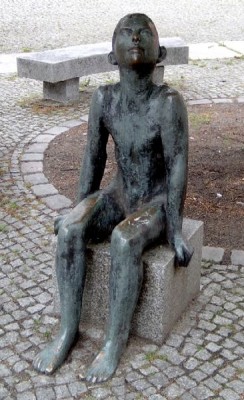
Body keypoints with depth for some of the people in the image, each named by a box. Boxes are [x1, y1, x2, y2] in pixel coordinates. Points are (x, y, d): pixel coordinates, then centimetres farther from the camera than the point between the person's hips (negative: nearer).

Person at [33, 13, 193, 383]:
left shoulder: (169, 102, -21)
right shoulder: (103, 99, -8)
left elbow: (178, 167, -20)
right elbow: (93, 158, 0)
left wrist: (175, 231, -20)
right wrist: (79, 211, 4)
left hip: (158, 204, -4)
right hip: (119, 197, 4)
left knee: (124, 241, -33)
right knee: (69, 231, -22)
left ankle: (115, 340, -16)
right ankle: (67, 329, -10)